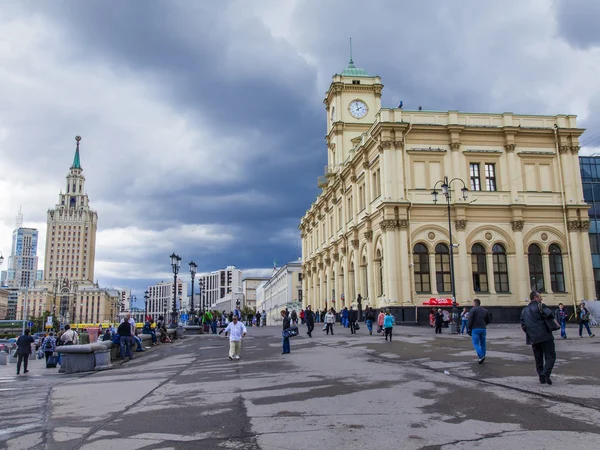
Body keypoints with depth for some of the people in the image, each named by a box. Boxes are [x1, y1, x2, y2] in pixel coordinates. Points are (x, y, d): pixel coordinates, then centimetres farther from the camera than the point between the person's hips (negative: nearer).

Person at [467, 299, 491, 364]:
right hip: (483, 329, 5)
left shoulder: (472, 310, -6)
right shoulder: (485, 310, 12)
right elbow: (488, 320, 16)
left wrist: (468, 329, -6)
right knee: (482, 344, 13)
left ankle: (481, 356, -18)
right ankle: (482, 357, 16)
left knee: (476, 344, -2)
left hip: (475, 329, -5)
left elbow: (469, 320, -12)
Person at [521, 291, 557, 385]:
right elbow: (550, 315, -18)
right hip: (545, 336, -6)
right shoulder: (540, 306, -5)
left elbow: (523, 325, 13)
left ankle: (541, 377, 9)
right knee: (550, 356, -3)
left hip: (533, 338, 6)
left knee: (538, 359, 13)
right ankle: (545, 373, -20)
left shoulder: (524, 310, 14)